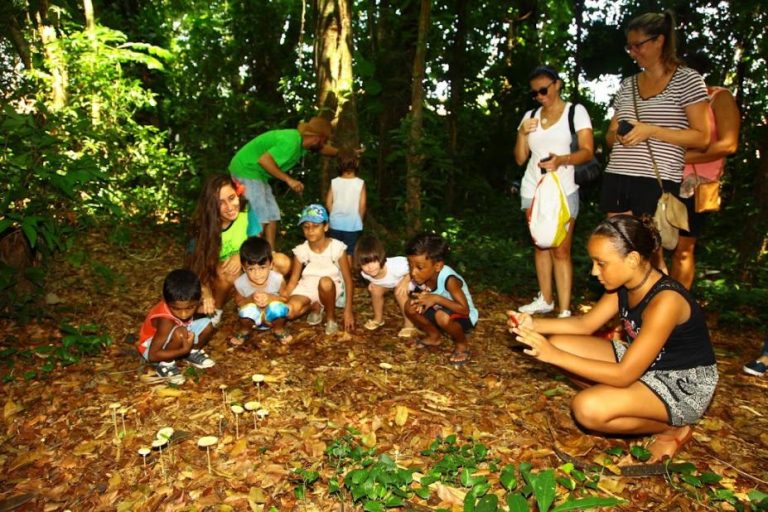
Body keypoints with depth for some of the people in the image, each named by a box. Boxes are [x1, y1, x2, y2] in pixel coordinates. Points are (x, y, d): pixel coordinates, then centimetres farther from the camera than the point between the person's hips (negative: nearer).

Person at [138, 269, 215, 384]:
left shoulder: (187, 302, -23)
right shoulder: (166, 321, -40)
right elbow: (152, 355, -33)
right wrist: (184, 350, -36)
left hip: (174, 341, 7)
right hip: (150, 347, -7)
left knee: (207, 324, -11)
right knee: (180, 333, -37)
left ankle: (192, 353, 13)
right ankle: (165, 365, -12)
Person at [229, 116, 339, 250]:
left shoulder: (301, 140, 5)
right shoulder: (291, 142, -25)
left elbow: (322, 148, 24)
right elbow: (264, 160, -33)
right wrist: (289, 180, -28)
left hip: (257, 174, 10)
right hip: (246, 171, -10)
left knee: (272, 217, 8)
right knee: (259, 221, -13)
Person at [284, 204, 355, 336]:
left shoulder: (337, 247, -16)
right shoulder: (301, 251, -8)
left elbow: (348, 280, -12)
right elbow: (293, 281, 0)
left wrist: (348, 310, -16)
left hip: (331, 288, -2)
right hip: (308, 287, 3)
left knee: (325, 282, -40)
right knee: (290, 312, -27)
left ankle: (331, 317, -11)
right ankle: (315, 306, 8)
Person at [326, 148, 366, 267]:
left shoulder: (334, 182, -3)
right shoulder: (360, 183, -9)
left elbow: (328, 203, -1)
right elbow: (362, 205, -9)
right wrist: (359, 219, 7)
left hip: (336, 223, 2)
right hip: (352, 224, -2)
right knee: (349, 253, 6)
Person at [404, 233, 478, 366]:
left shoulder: (449, 280, -34)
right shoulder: (420, 276, -16)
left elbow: (465, 310, -35)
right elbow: (425, 296, 4)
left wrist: (436, 299, -40)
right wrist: (420, 299, -21)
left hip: (464, 317, -6)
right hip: (442, 311, 6)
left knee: (443, 317, -37)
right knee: (410, 306, -11)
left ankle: (462, 344, -6)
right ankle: (434, 336, 12)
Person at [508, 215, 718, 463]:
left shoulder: (665, 301, -32)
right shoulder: (626, 284, -7)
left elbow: (623, 375, -31)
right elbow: (585, 323, 4)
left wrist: (555, 356, -33)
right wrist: (534, 324, -12)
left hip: (683, 386, -8)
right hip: (640, 362, 8)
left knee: (587, 408, -30)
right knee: (558, 343, -5)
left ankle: (673, 428, -3)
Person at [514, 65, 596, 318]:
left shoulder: (576, 111, 1)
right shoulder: (530, 116, 12)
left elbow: (587, 152, -9)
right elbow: (520, 158, 11)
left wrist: (561, 160, -27)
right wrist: (522, 133, -6)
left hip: (563, 190, -4)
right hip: (533, 189, 4)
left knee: (561, 251, -8)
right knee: (540, 246, 9)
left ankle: (565, 311, -5)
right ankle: (545, 300, 20)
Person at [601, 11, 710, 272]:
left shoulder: (687, 79, 1)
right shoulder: (627, 84, 15)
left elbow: (701, 138, -4)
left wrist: (650, 130, -14)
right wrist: (618, 136, -3)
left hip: (657, 183, -5)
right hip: (615, 180, 5)